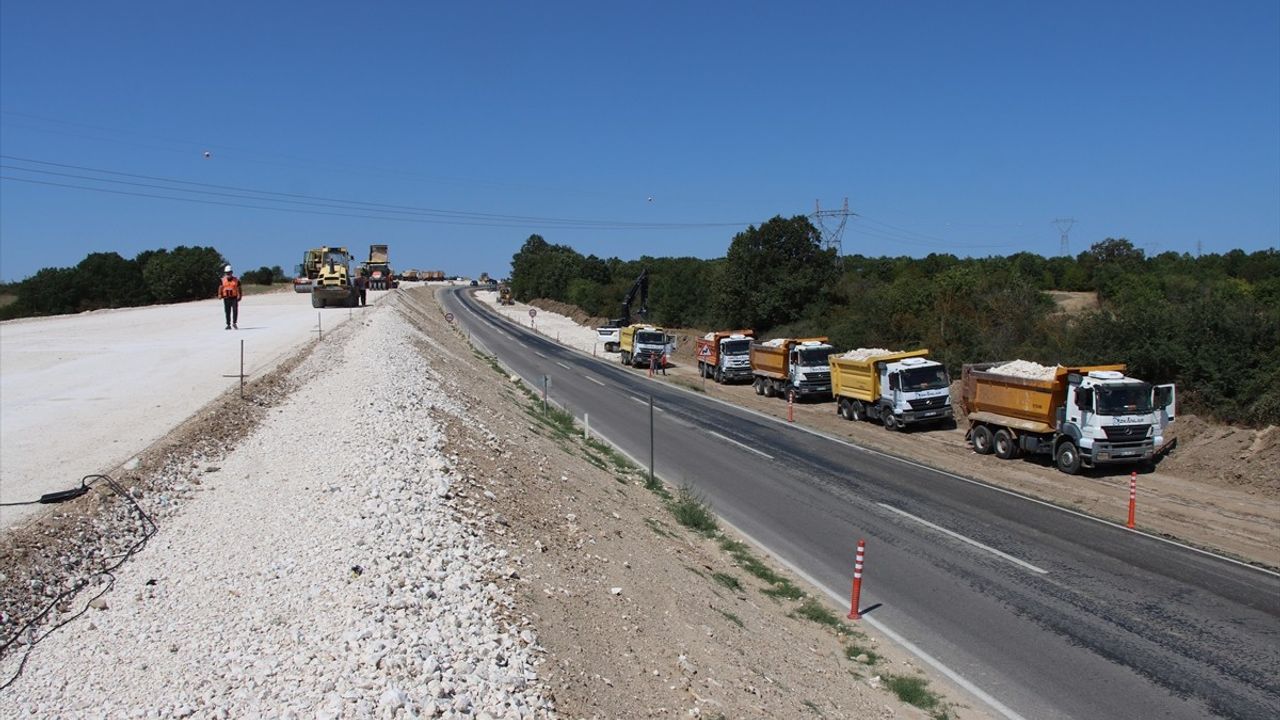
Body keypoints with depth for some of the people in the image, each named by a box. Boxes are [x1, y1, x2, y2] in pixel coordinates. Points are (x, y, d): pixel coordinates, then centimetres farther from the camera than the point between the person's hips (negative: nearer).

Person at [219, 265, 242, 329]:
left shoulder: (236, 280, 2)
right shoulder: (223, 280, 8)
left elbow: (239, 289, 3)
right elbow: (220, 288, 7)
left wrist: (239, 296, -6)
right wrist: (220, 295, -7)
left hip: (234, 298, -2)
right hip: (226, 298, 2)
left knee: (235, 310, -11)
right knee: (227, 312, 3)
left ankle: (234, 323, 2)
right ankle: (228, 325, 8)